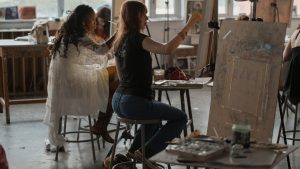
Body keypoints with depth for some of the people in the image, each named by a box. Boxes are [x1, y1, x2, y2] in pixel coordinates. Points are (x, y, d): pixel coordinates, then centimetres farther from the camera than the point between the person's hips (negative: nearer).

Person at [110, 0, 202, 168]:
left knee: (157, 110, 35)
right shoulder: (137, 39, -14)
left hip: (118, 100, 9)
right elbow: (167, 49, -30)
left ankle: (133, 152, 25)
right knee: (181, 117, 4)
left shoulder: (119, 41, 12)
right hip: (134, 102, -9)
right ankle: (145, 153, -2)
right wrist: (189, 25, -25)